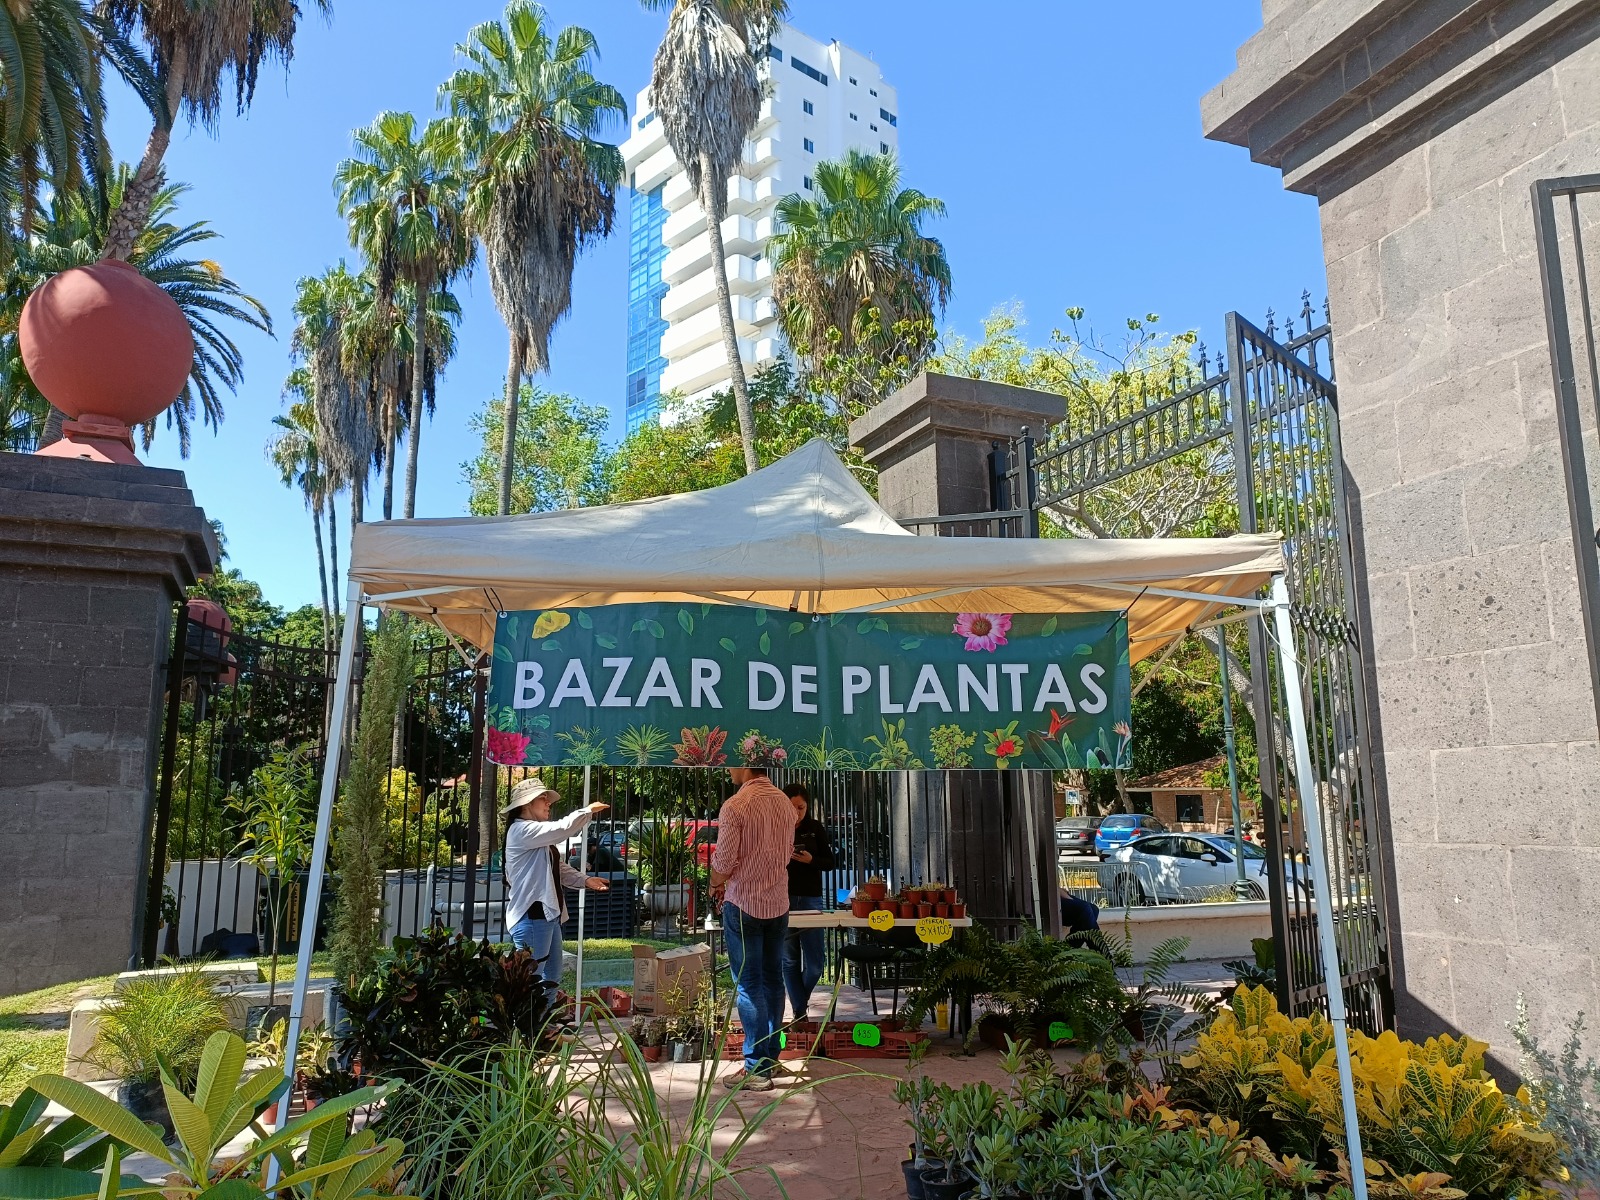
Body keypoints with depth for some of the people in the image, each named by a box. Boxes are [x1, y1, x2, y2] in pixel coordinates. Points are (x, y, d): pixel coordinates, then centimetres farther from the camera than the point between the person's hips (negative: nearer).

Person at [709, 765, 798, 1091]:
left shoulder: (735, 806, -17)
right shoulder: (784, 802, 4)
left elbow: (723, 862, -15)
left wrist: (715, 885, 5)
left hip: (744, 905, -6)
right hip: (778, 903, 7)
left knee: (749, 985, 0)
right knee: (772, 979, 15)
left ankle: (756, 1069, 3)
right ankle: (771, 1055, 24)